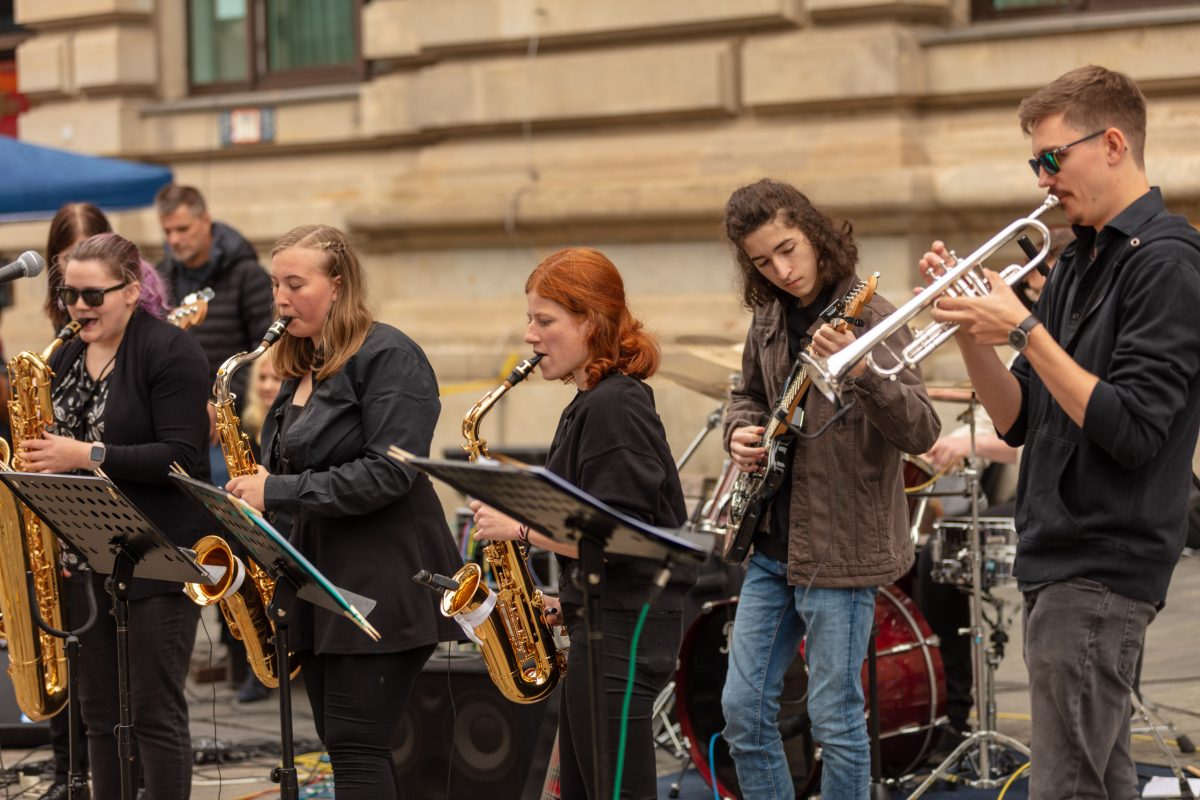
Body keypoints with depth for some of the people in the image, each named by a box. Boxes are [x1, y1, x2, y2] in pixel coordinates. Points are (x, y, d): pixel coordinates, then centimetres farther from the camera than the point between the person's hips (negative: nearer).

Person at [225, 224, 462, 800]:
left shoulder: (388, 357, -11)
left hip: (382, 583, -9)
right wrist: (253, 491, 3)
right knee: (342, 747, 8)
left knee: (357, 748, -10)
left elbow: (389, 472, -21)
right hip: (319, 577, 9)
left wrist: (278, 491, -19)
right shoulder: (302, 369, 16)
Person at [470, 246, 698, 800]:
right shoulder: (588, 406, 15)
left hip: (622, 631, -11)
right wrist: (564, 605, 12)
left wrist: (520, 527, -17)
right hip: (602, 621, 11)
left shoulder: (613, 407, -16)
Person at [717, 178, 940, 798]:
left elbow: (921, 432, -22)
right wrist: (741, 431, 3)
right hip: (772, 543, 7)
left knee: (835, 719, -1)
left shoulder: (867, 316, -14)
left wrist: (860, 372, -39)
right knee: (743, 709, 10)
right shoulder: (770, 319, 7)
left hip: (840, 548, -7)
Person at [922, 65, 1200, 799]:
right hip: (1063, 561, 9)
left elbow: (1130, 429, -21)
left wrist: (1024, 331, -18)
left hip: (1103, 566, -9)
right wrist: (974, 329, -1)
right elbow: (1019, 421, 14)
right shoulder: (1080, 262, 16)